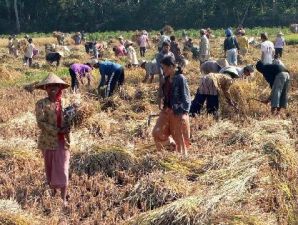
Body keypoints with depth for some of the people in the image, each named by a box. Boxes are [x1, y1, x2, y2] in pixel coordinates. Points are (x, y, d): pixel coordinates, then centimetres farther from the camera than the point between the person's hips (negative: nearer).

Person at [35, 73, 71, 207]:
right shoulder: (41, 104, -7)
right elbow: (41, 123, -16)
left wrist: (67, 128, -14)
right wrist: (58, 131, -21)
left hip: (63, 141, 1)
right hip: (48, 141, -1)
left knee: (62, 170, -1)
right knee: (50, 168, 13)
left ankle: (63, 199, 6)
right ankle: (53, 191, 33)